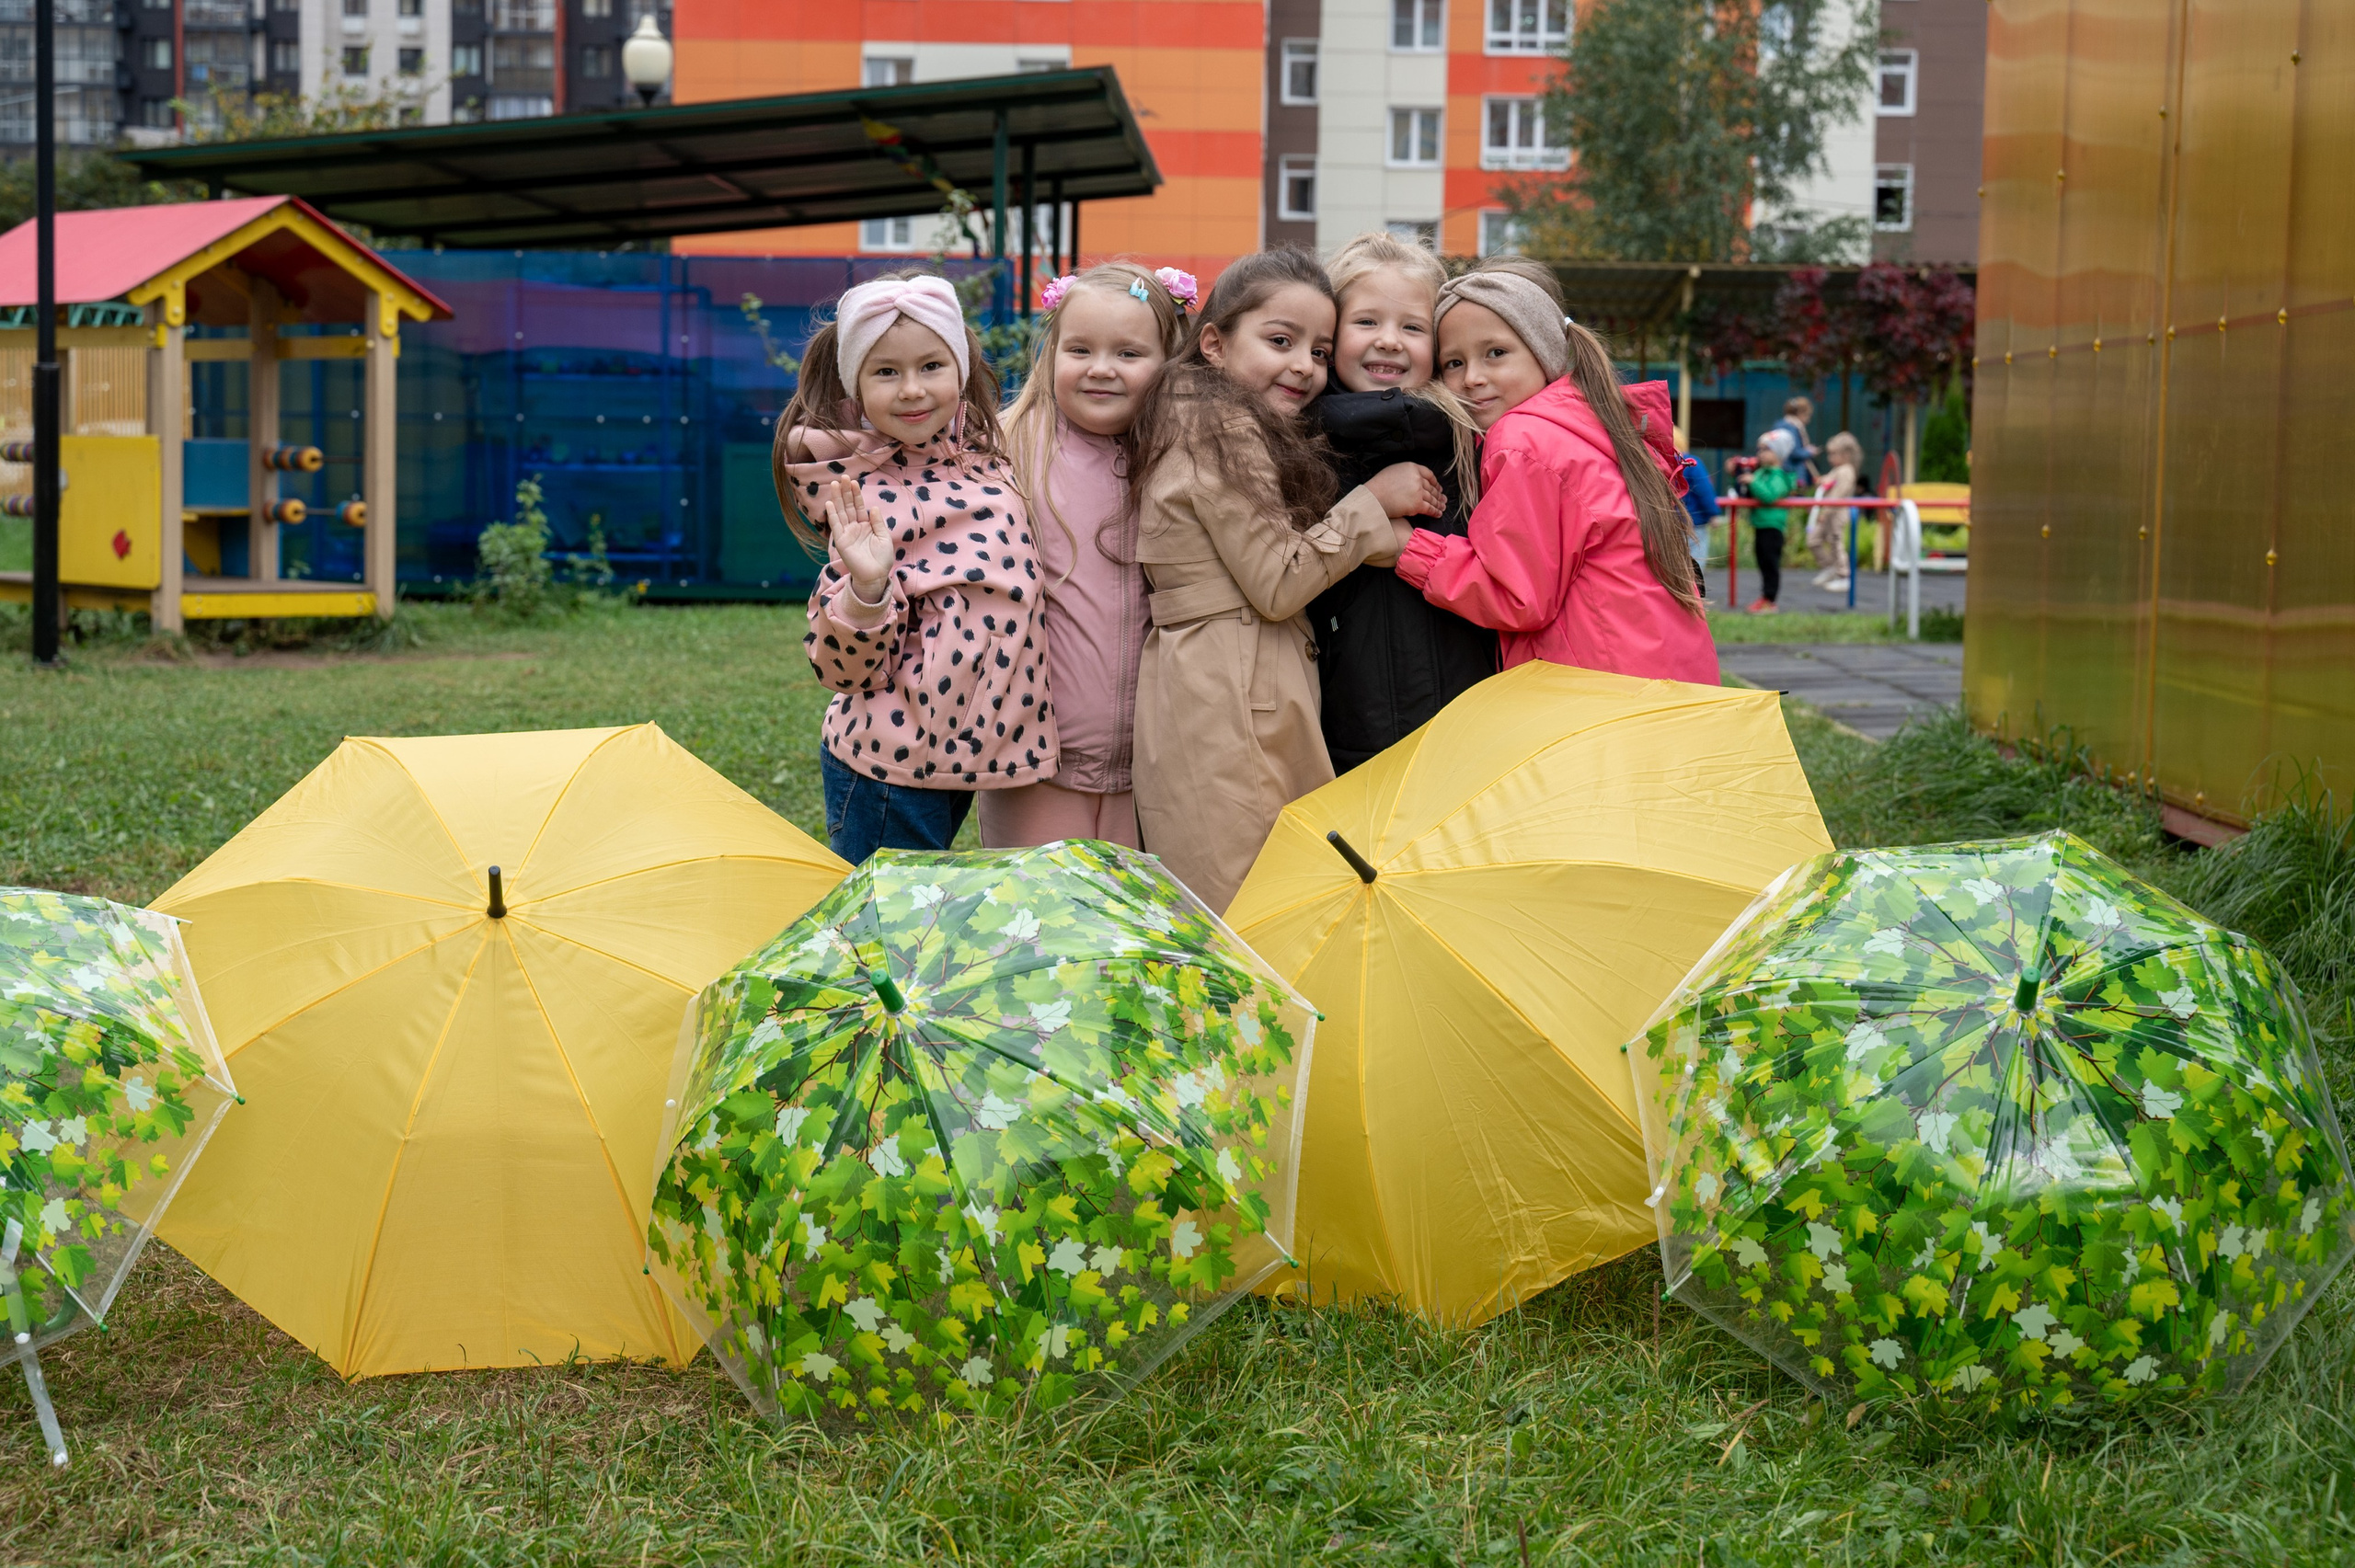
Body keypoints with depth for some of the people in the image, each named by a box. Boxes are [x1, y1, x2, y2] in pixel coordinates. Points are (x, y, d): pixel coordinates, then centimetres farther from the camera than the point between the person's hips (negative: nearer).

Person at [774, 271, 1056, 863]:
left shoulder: (988, 465, 6)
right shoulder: (867, 498, -14)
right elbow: (850, 670, -15)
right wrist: (866, 587, -30)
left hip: (955, 758, 7)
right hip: (890, 769, -7)